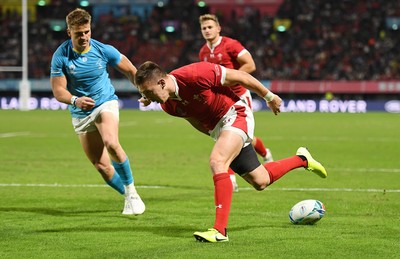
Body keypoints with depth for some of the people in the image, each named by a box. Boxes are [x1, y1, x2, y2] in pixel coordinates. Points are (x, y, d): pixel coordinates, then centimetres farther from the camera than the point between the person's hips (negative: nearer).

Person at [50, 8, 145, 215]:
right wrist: (75, 100, -34)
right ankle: (128, 197, 20)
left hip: (106, 103, -2)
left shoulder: (104, 50, -12)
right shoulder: (60, 56, -13)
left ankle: (131, 191, -15)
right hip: (81, 113, 2)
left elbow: (130, 71, 3)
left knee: (111, 143, -31)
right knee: (101, 166, -2)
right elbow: (58, 90, -14)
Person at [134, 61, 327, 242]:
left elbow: (239, 76, -18)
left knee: (217, 162, -30)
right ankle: (302, 159, 41)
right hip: (216, 129, 8)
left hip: (235, 115, -8)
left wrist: (269, 97, -6)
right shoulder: (167, 105, -11)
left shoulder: (195, 74, -31)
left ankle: (220, 230, -31)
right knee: (259, 182, 15)